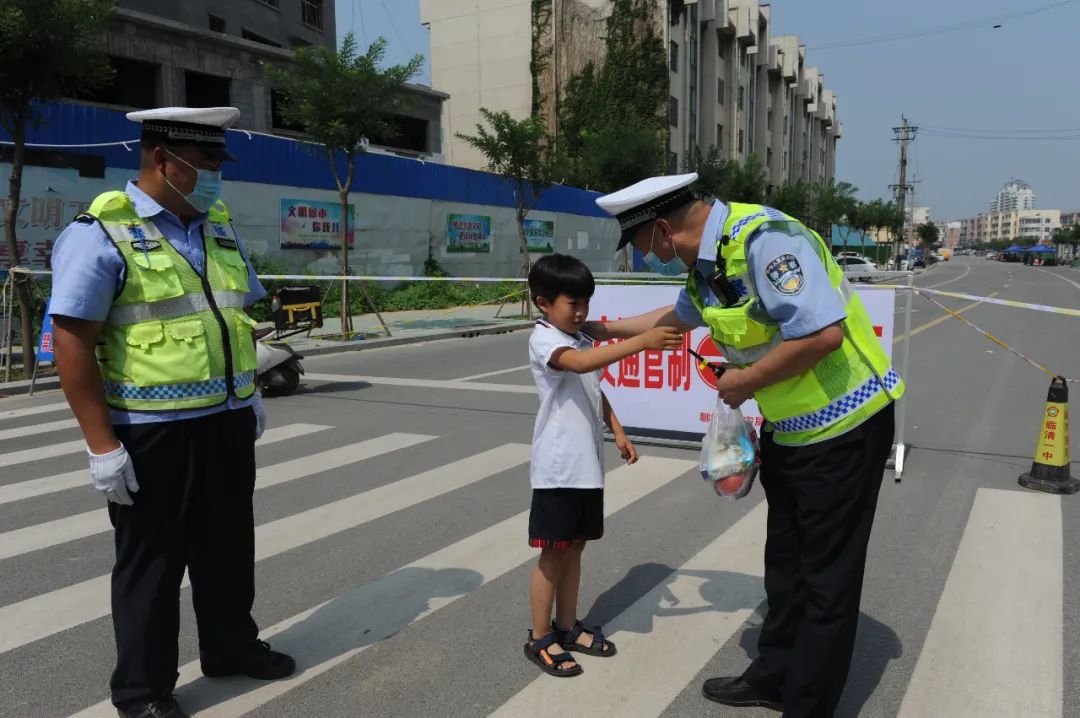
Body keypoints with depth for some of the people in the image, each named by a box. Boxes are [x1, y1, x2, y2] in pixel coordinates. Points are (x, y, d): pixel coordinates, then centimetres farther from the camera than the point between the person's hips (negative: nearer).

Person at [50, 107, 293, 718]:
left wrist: (250, 392, 17)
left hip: (227, 423, 7)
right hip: (153, 433, -7)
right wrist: (102, 445, -17)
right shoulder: (103, 233, -12)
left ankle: (232, 646, 39)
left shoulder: (219, 226, 11)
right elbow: (73, 342, -15)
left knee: (228, 545, 19)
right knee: (151, 560, 7)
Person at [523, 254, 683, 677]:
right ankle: (539, 639, 15)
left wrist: (618, 433, 12)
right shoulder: (544, 339, -13)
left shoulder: (583, 339, 14)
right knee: (553, 553, 2)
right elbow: (581, 364, -33)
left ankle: (567, 627, 29)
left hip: (587, 465, 8)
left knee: (575, 547, 16)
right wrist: (642, 342, -39)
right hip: (557, 467, -8)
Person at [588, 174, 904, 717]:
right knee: (785, 561, 20)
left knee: (826, 578, 4)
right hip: (789, 427, 9)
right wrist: (608, 329, 35)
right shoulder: (704, 262, 5)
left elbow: (824, 332, -34)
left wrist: (748, 380, -21)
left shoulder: (763, 239, -25)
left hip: (844, 425, -9)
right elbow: (678, 316, 27)